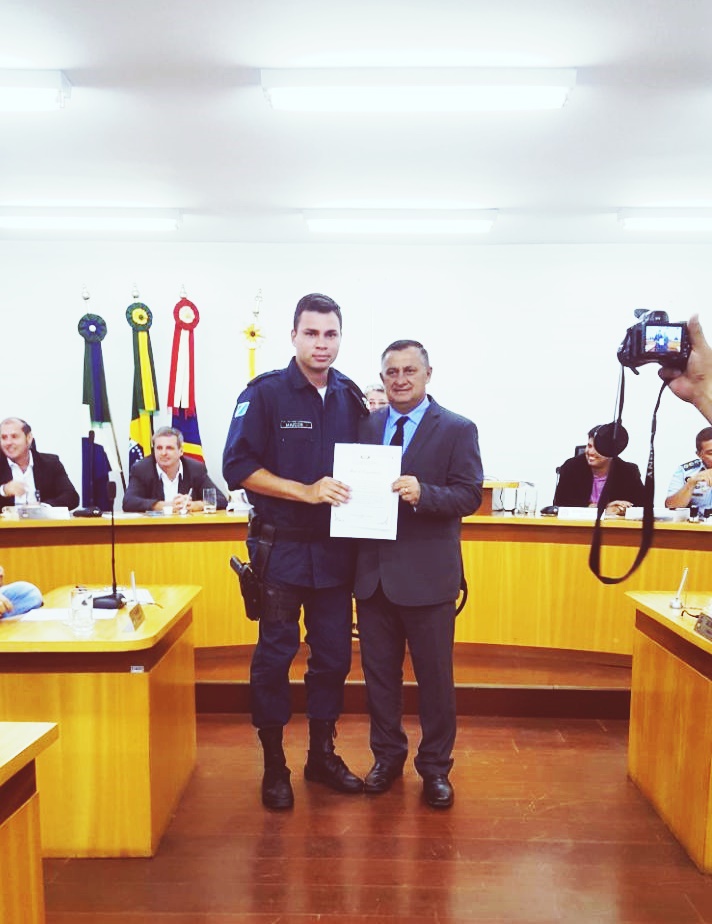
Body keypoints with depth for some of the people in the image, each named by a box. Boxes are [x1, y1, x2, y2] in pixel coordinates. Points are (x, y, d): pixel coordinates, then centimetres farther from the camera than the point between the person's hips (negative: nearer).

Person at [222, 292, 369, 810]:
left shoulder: (351, 397, 7)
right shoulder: (266, 393, -7)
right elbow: (238, 467, -12)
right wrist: (306, 491, -20)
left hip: (337, 549, 5)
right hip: (282, 548, -4)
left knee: (334, 654, 13)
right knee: (275, 655, 7)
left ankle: (323, 754, 32)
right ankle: (274, 764, 25)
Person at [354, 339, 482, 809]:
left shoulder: (458, 430, -3)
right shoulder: (365, 426, 9)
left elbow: (470, 496, -10)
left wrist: (422, 493, -26)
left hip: (428, 575, -3)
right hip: (373, 571, 4)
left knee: (435, 675, 9)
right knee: (379, 671, 15)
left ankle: (436, 767, 28)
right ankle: (387, 756, 35)